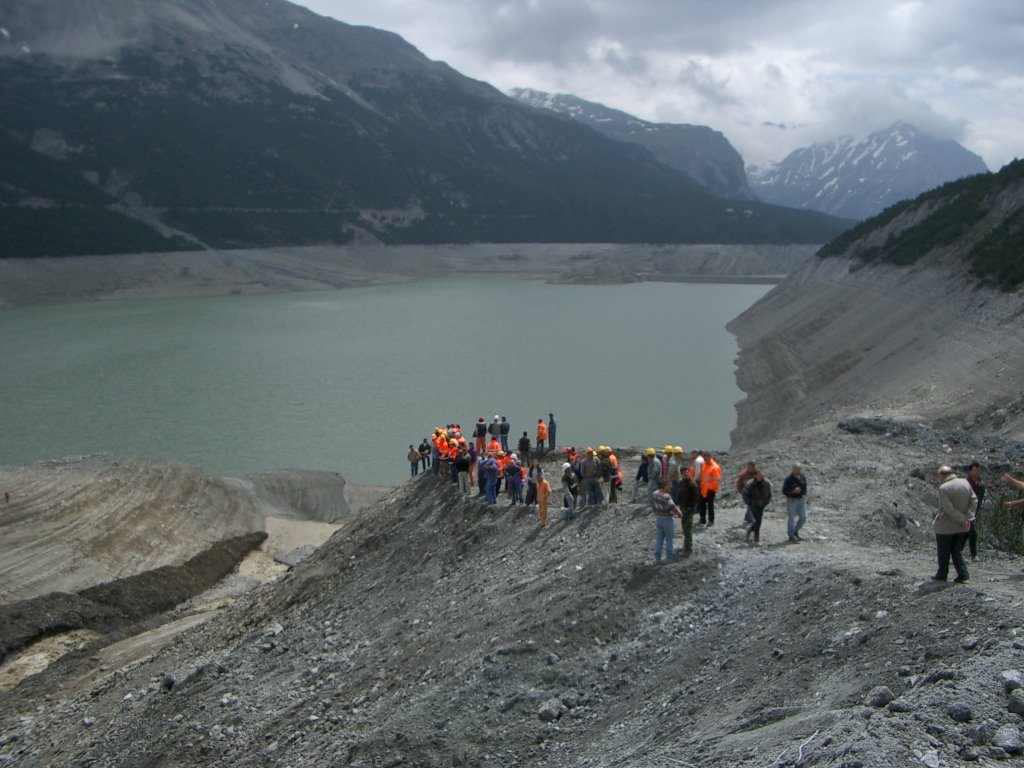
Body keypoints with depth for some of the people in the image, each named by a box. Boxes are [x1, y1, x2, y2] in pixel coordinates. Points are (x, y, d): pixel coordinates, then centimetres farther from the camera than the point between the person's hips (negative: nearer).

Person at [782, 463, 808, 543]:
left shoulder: (803, 477, 4)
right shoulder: (788, 479, -13)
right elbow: (784, 491, -12)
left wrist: (804, 495, 3)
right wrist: (793, 491, -25)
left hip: (801, 500, 5)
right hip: (791, 500, -5)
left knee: (803, 517, 5)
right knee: (791, 519, 0)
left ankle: (795, 531, 27)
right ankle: (791, 536, 10)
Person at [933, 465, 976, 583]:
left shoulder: (944, 488, -20)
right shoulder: (965, 483, 1)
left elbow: (949, 509, -24)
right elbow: (974, 501, 1)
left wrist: (963, 520, -15)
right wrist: (968, 517, -6)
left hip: (945, 526, -6)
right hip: (960, 528, 6)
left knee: (943, 552, 9)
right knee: (956, 551, 17)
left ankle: (942, 574, 20)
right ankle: (963, 573, 8)